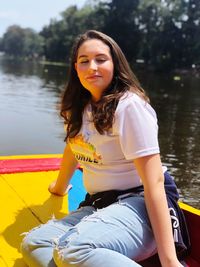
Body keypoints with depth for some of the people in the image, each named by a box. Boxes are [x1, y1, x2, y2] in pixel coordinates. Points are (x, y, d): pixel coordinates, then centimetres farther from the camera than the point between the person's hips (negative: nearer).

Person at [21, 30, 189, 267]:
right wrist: (59, 187, 41)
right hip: (98, 204, 8)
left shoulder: (129, 105, -15)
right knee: (32, 244, -16)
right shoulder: (80, 106, 8)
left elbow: (154, 182, -20)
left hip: (138, 203, -7)